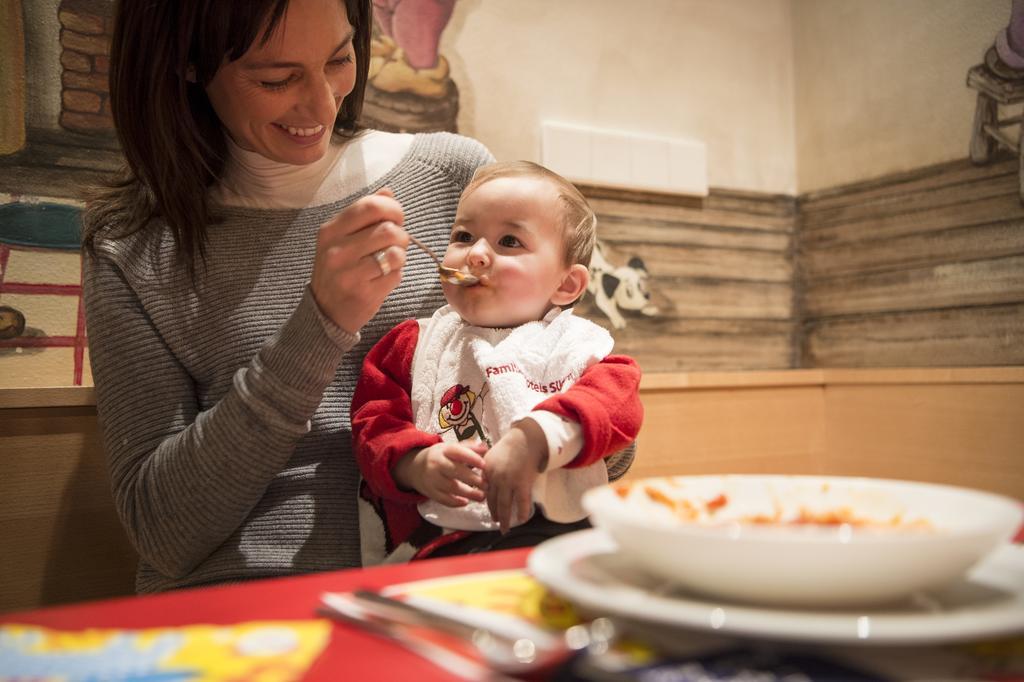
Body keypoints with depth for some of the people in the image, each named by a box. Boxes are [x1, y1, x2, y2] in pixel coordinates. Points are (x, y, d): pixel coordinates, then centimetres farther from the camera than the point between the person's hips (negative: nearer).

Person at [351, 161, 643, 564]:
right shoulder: (417, 343, 17)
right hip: (436, 542, 0)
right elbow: (375, 423, 7)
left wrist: (534, 439, -24)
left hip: (553, 528, 1)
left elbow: (615, 402, -8)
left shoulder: (575, 343, 11)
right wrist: (417, 465, -15)